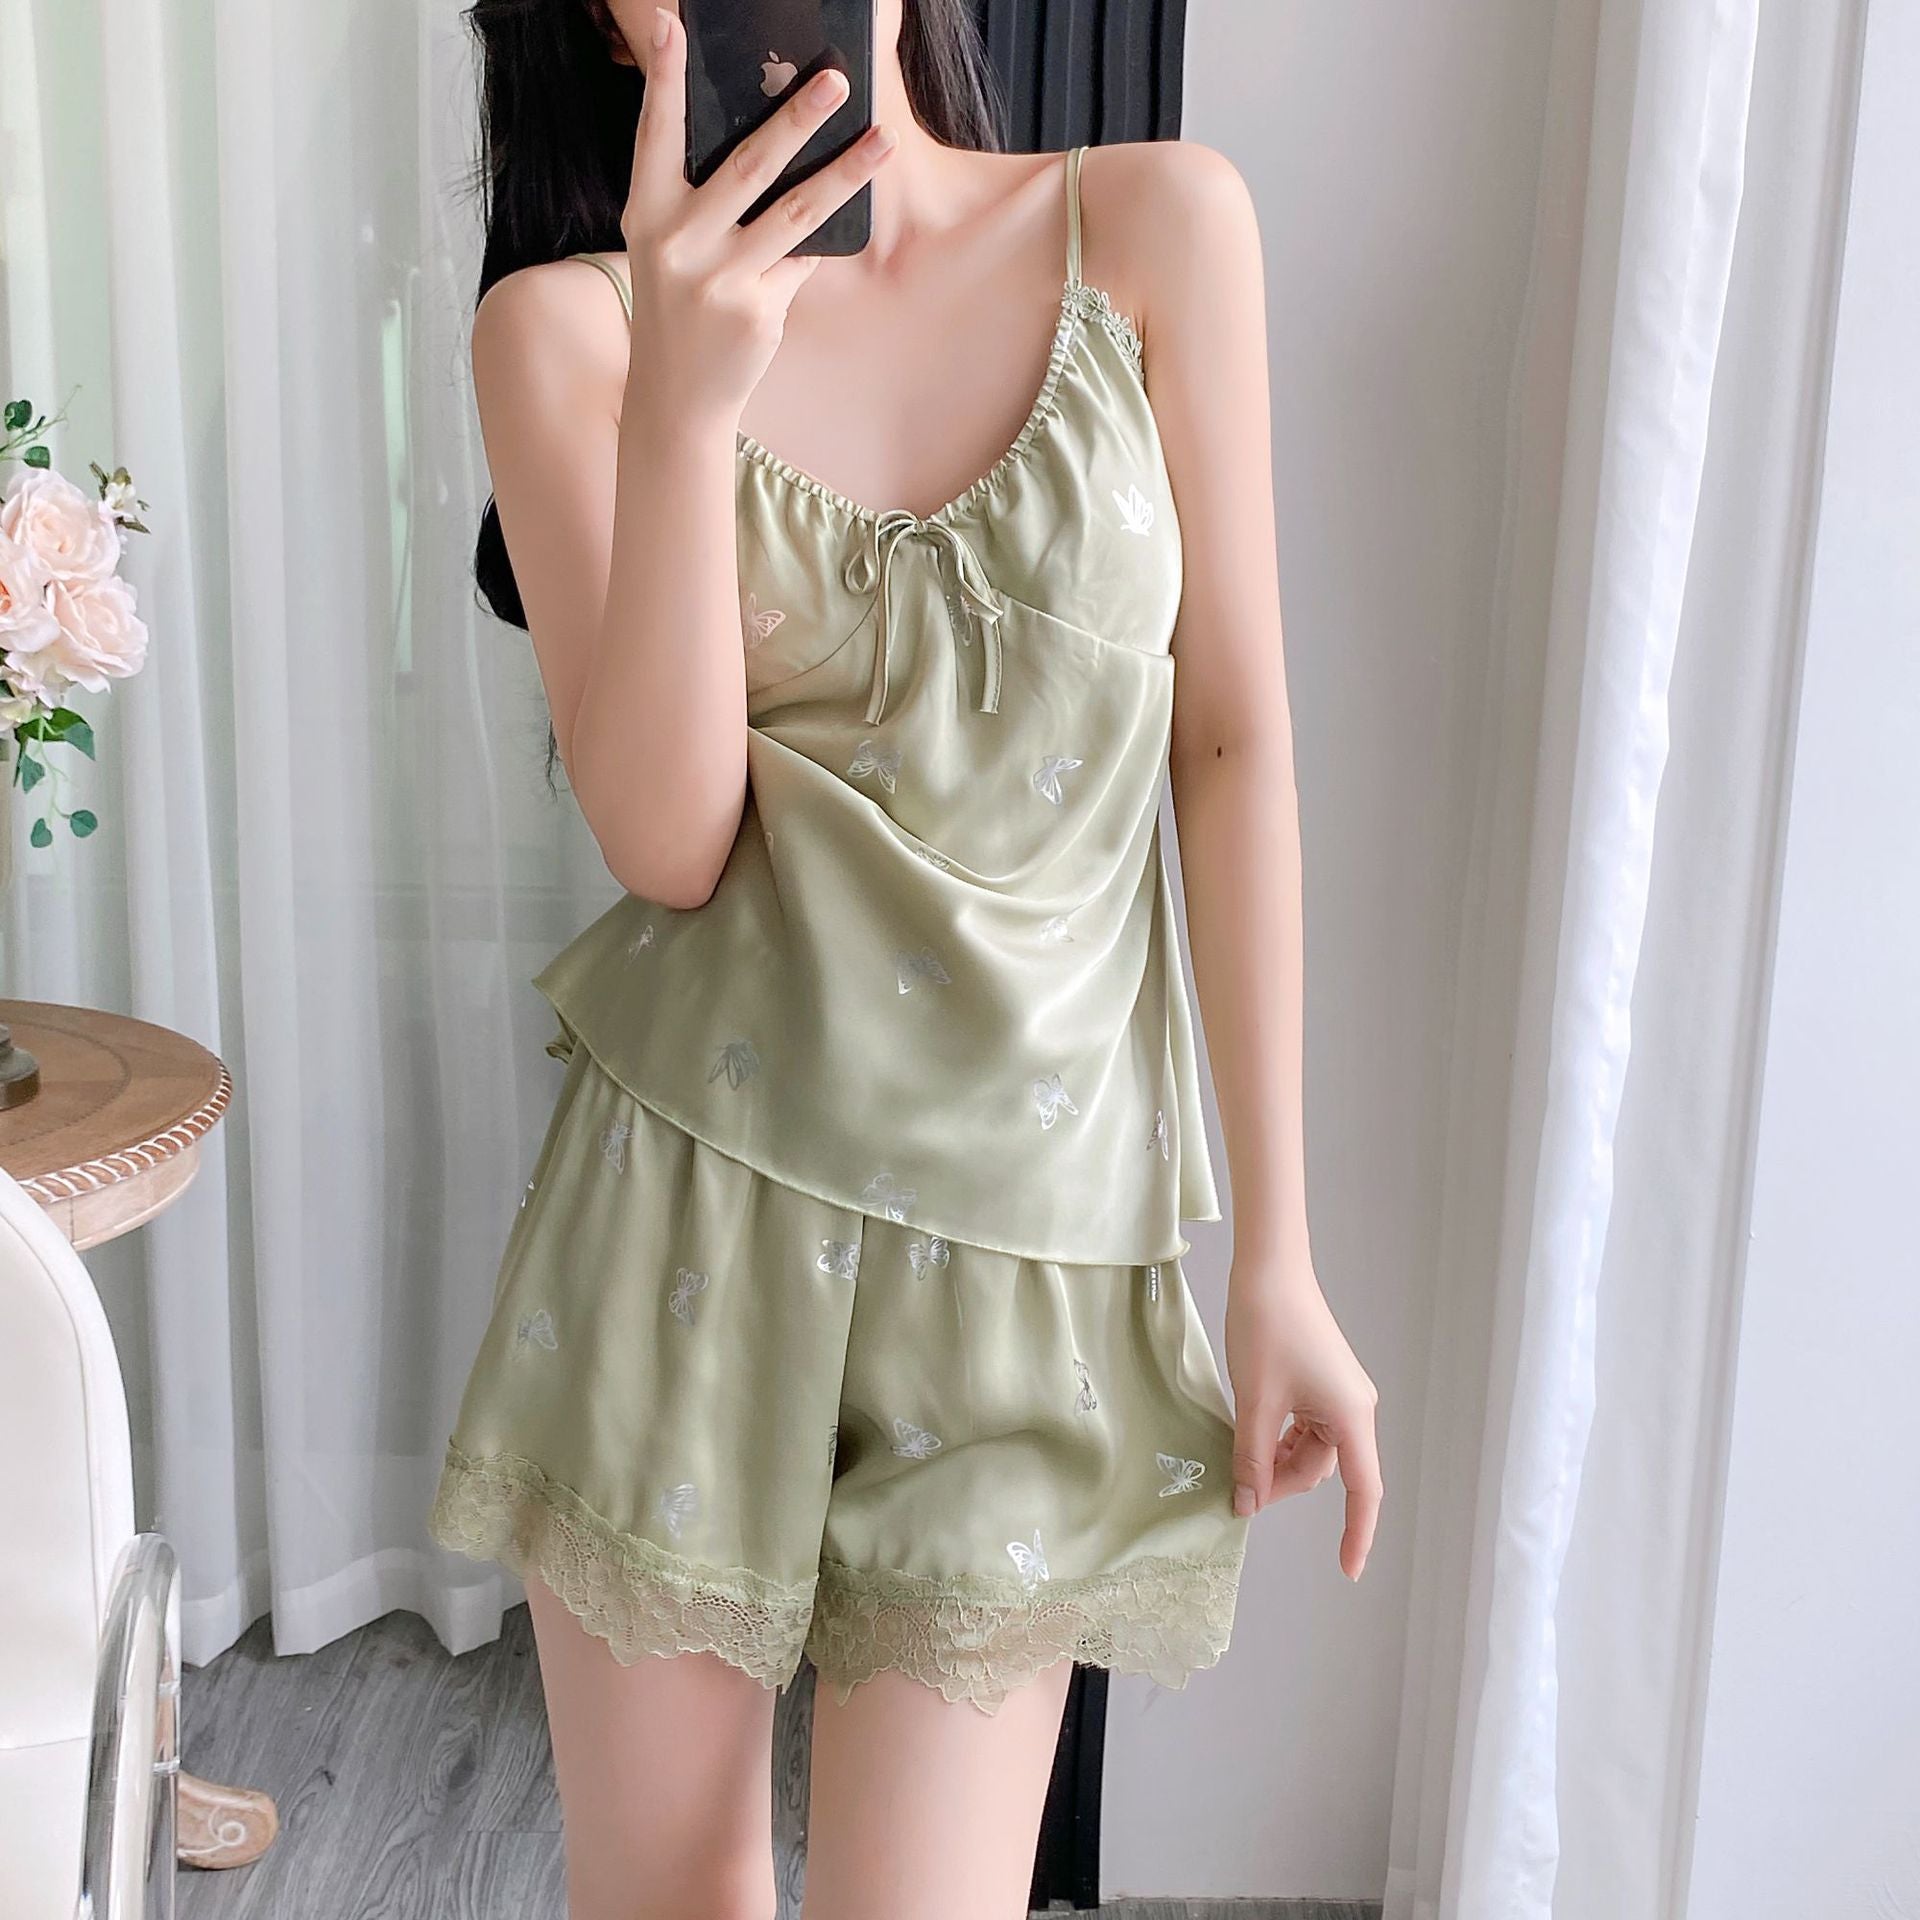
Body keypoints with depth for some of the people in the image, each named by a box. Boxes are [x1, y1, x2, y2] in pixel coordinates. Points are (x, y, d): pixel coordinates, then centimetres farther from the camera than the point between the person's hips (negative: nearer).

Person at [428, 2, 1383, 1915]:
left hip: (1037, 1235, 0)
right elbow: (667, 843, -9)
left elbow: (1233, 744, -1)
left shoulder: (1159, 227, 0)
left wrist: (1278, 1257, -2)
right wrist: (682, 397, -23)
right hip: (691, 1202, 1)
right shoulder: (569, 322, -2)